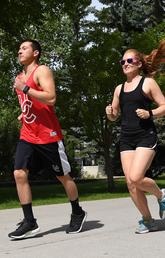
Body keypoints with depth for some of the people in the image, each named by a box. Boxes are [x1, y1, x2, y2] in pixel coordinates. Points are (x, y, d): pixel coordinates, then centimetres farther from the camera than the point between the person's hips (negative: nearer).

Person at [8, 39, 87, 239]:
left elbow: (51, 98, -23)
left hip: (48, 135, -7)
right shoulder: (19, 77, 16)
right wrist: (24, 114, 13)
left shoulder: (42, 71, -8)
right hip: (27, 135, 7)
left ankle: (77, 214, 26)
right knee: (19, 174, -10)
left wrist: (24, 88, -22)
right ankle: (29, 223, -5)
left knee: (63, 176, 6)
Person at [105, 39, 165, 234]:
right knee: (130, 183, -2)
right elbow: (114, 116, 20)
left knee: (136, 178, -20)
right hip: (126, 139, 5)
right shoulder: (119, 89, 15)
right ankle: (147, 220, 14)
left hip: (146, 137, -5)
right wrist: (110, 113, -2)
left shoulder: (148, 82, 1)